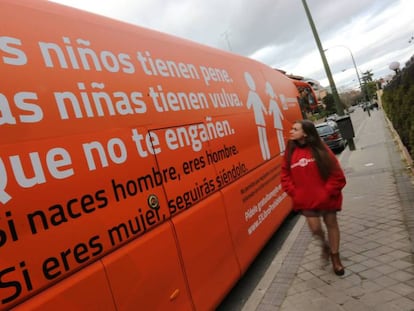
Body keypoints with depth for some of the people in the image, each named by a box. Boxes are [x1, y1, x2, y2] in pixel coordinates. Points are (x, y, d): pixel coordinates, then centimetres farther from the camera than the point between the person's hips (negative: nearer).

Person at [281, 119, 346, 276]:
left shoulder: (320, 149, -11)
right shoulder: (290, 152, -2)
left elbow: (337, 174, -8)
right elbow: (285, 175, 2)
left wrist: (328, 192, -12)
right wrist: (294, 193, -6)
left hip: (325, 197, -1)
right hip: (306, 200, 2)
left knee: (331, 224, 13)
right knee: (315, 228, 4)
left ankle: (335, 257, 34)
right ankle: (325, 244, 40)